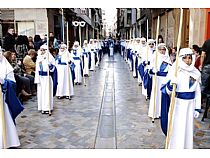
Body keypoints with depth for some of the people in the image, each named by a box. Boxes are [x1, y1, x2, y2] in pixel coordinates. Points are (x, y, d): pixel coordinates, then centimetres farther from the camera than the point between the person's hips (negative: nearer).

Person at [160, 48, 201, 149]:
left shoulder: (196, 73, 3)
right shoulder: (175, 71, -10)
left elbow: (198, 92, 10)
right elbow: (168, 91, -10)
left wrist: (197, 108, 9)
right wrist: (171, 84, -31)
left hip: (190, 104, 4)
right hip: (177, 103, -4)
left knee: (188, 129, 12)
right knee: (177, 128, 2)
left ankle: (187, 147, 28)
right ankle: (175, 147, 18)